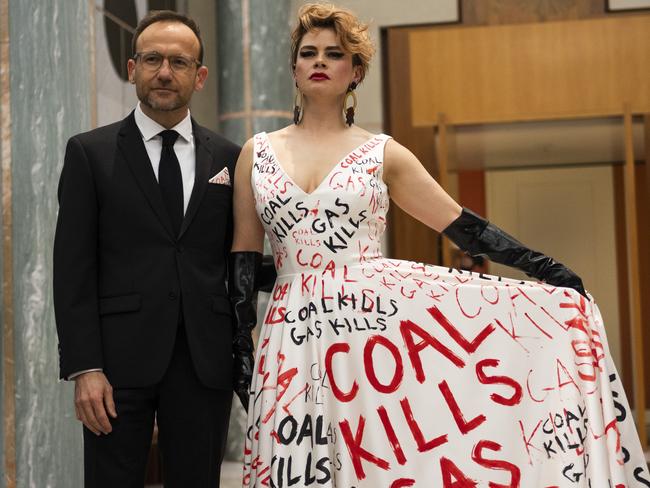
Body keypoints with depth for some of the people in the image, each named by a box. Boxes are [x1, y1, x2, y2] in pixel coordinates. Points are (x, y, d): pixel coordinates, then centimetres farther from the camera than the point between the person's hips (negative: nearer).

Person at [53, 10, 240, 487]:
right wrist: (84, 368, -10)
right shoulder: (90, 152, 2)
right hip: (120, 359, -2)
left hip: (206, 360, 2)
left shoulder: (229, 158, 9)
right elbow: (73, 269, -2)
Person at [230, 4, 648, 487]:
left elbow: (463, 225, 4)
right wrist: (242, 348, 3)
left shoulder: (382, 154, 5)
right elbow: (245, 257, 9)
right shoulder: (258, 153, 9)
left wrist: (552, 272, -2)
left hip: (379, 317, -1)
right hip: (297, 338, 2)